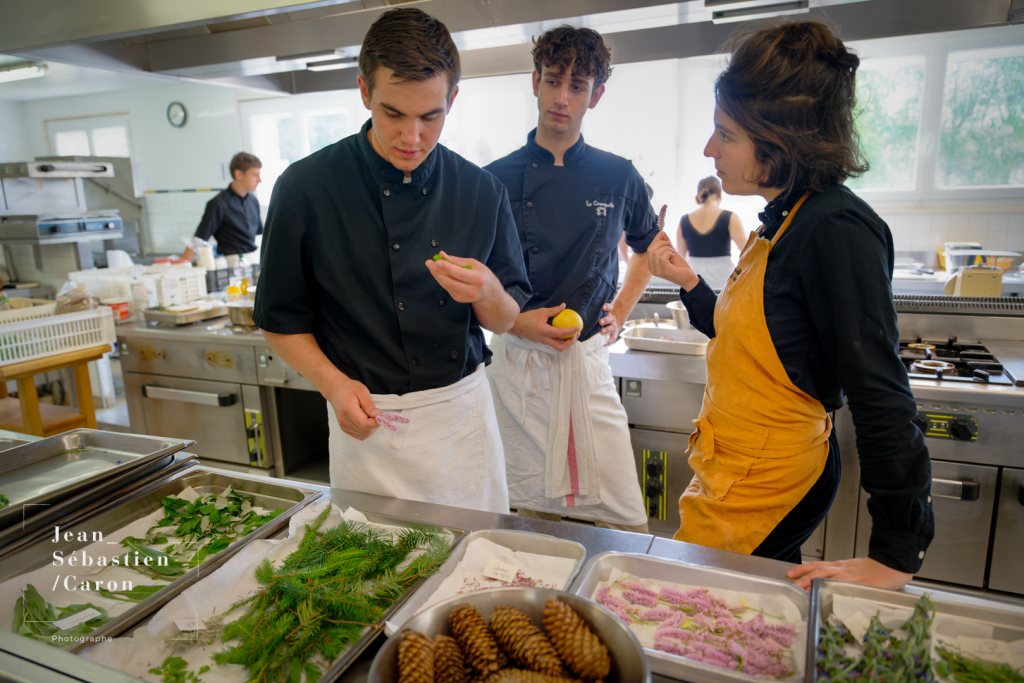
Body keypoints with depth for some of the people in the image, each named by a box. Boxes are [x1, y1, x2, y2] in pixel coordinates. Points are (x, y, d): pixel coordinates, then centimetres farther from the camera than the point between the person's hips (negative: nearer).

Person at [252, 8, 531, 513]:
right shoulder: (306, 188, -9)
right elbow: (281, 320, -1)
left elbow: (505, 321, 3)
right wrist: (333, 383, -16)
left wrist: (487, 293, -19)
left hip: (462, 410, 3)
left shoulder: (481, 192, -1)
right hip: (367, 419, -2)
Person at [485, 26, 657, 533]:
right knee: (534, 516, 10)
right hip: (518, 361, -1)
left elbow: (648, 249, 22)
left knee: (626, 523, 3)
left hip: (588, 358, 1)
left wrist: (620, 312, 10)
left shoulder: (619, 178, 4)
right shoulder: (496, 180, 0)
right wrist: (517, 320, -11)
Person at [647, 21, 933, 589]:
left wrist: (895, 557, -20)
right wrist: (687, 282, 6)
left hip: (761, 490, -9)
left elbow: (882, 397, -23)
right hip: (737, 472, 9)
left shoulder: (836, 229, -22)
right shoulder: (784, 220, 6)